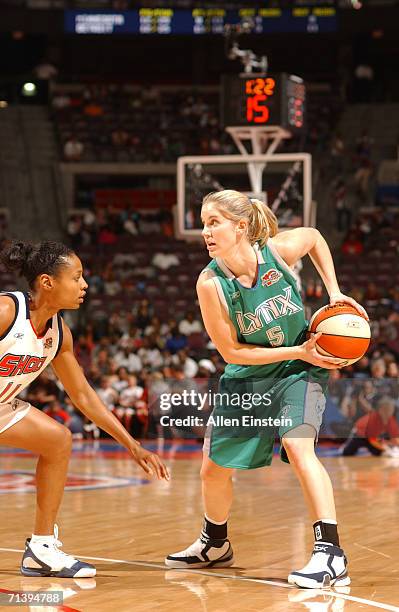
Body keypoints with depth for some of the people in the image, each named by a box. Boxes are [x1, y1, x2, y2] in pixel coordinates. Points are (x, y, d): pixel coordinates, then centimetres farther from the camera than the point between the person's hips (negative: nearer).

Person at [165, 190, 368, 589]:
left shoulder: (279, 250, -20)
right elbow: (231, 351, -17)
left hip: (299, 370, -2)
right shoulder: (210, 283, -21)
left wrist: (334, 292, -3)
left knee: (297, 445, -27)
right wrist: (299, 350, -22)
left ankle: (331, 555, -26)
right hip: (246, 377, 2)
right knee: (214, 469, 9)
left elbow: (314, 237, 5)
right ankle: (214, 545, 38)